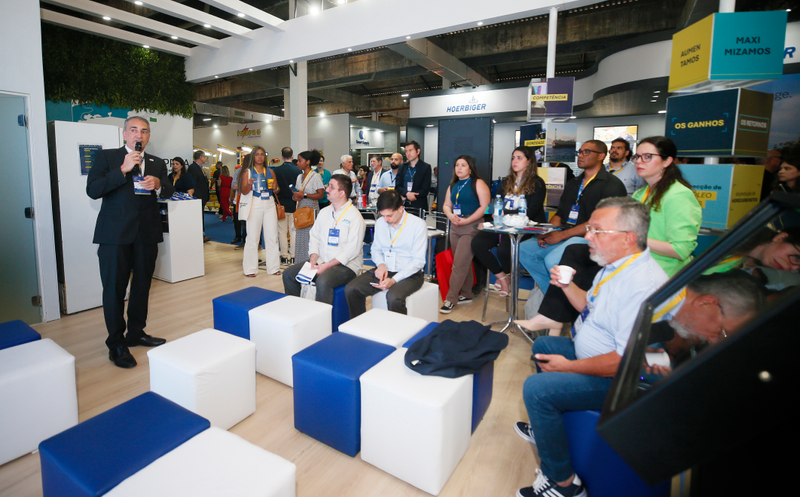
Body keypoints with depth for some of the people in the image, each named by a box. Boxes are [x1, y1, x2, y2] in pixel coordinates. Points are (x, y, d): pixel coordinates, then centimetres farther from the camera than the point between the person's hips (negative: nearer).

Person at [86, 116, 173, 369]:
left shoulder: (157, 163, 13)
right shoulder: (106, 157, 2)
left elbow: (169, 191, 10)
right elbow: (92, 190, -8)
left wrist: (158, 184, -12)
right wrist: (122, 170, -17)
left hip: (147, 232, 4)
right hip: (115, 233, -4)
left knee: (142, 284, 13)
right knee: (114, 288, 0)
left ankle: (136, 333, 28)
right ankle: (116, 343, 10)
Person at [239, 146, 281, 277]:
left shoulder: (270, 171, 15)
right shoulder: (248, 171, 5)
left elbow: (277, 190, 18)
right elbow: (243, 191, -3)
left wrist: (275, 187, -5)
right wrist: (249, 184, -23)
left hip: (270, 204, 3)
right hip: (255, 204, -3)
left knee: (272, 236, 1)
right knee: (252, 237, -4)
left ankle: (273, 267, 9)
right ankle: (250, 269, 4)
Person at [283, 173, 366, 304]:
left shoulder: (355, 216, -10)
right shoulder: (324, 212, 14)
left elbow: (352, 250, -17)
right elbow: (314, 238, 14)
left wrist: (326, 266, -20)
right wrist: (313, 260, -5)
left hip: (346, 265, -7)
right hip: (321, 261, 7)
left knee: (323, 281, -34)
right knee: (288, 274, -3)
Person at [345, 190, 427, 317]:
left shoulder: (418, 225, -10)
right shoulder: (380, 223, 7)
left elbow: (418, 261, -12)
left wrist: (394, 280, -21)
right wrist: (381, 264, -7)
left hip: (409, 274, -5)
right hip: (384, 271, 5)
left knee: (394, 297, -36)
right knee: (351, 289, -15)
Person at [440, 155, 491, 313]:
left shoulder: (478, 184, -5)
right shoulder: (453, 185, 16)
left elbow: (485, 207, -13)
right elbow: (446, 205, 16)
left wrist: (466, 220, -17)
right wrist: (451, 215, -6)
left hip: (472, 227, -7)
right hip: (455, 227, 7)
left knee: (460, 263, -9)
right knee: (464, 263, 13)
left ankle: (450, 299, -4)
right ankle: (466, 295, 24)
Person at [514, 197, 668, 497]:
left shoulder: (644, 286, -31)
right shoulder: (615, 266, 3)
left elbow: (628, 361, -34)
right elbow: (592, 308, 19)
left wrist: (570, 366, -23)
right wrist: (566, 285, 2)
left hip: (622, 381, -11)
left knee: (536, 388, -23)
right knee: (543, 345, 24)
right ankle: (546, 426, 36)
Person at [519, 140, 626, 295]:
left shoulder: (612, 185, -5)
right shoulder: (573, 184, 21)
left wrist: (562, 235, -18)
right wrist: (547, 232, -2)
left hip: (588, 238, -8)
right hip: (563, 235, 8)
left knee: (552, 259, -32)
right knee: (524, 249, -8)